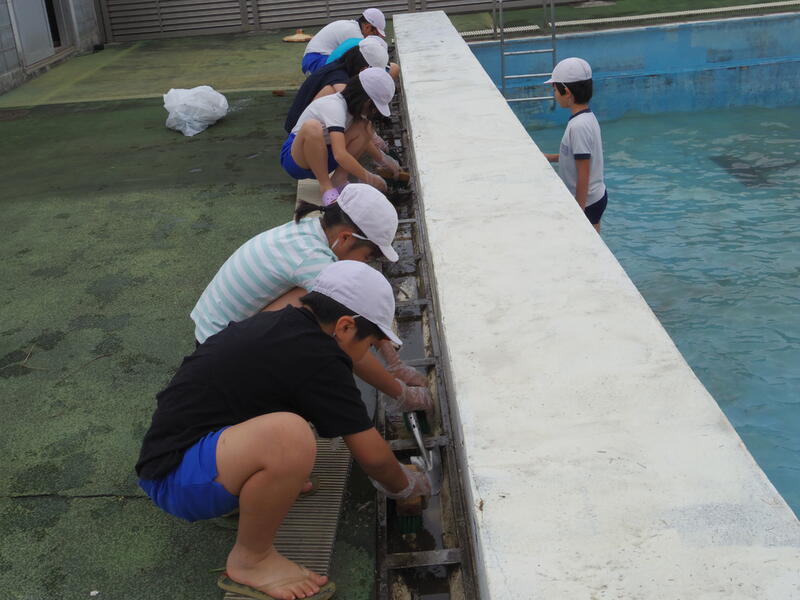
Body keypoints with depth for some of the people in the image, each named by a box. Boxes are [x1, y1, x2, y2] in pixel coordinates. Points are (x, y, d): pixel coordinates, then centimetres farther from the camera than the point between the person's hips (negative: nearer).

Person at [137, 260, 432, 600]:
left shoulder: (278, 323, 6)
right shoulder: (320, 359, -19)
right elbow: (372, 456, -12)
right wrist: (404, 486, 9)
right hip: (174, 479, -9)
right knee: (289, 436, -36)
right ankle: (249, 560, -11)